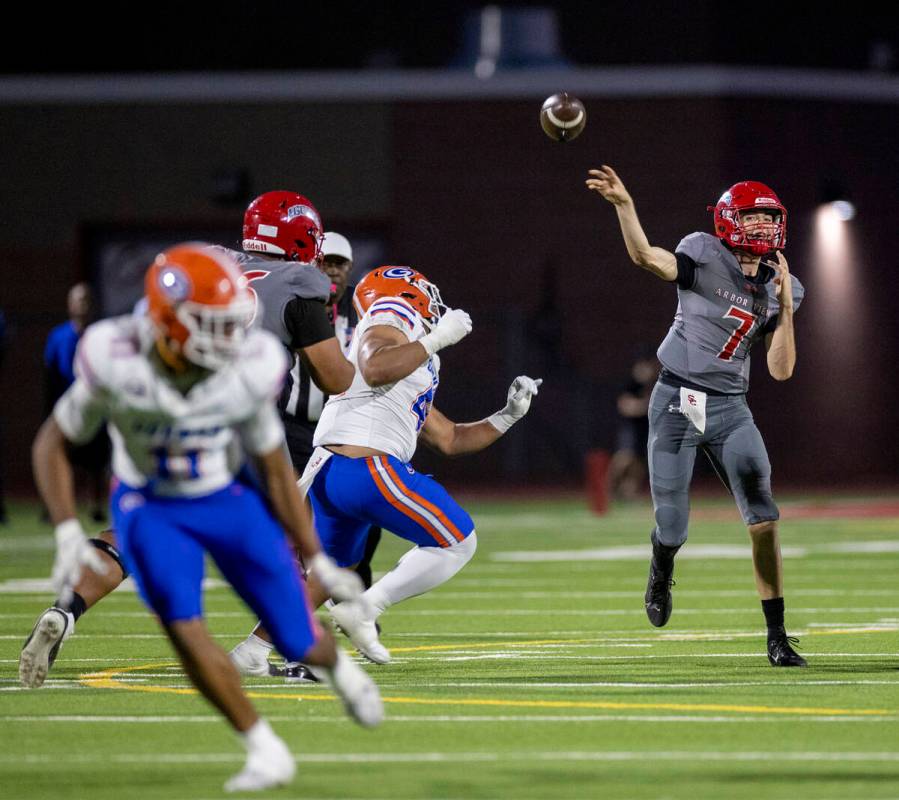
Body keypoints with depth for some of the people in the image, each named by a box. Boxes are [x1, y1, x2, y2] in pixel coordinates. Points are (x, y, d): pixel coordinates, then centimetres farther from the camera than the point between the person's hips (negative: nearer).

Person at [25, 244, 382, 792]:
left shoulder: (250, 368, -23)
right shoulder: (117, 363, -28)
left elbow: (275, 470, -7)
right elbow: (53, 444, -12)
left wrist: (318, 560, -2)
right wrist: (68, 535, -23)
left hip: (229, 501, 1)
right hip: (150, 509, -1)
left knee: (301, 641, 0)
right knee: (183, 627, -23)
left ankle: (338, 668, 40)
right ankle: (266, 751, -7)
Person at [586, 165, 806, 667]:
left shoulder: (781, 288, 6)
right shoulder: (706, 256, -7)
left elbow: (781, 370, 2)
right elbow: (647, 257, -26)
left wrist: (785, 308, -10)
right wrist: (624, 205, -41)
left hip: (730, 409, 3)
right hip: (677, 402, -3)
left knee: (763, 518, -11)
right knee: (672, 528, 1)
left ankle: (778, 638, -6)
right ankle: (662, 572, 41)